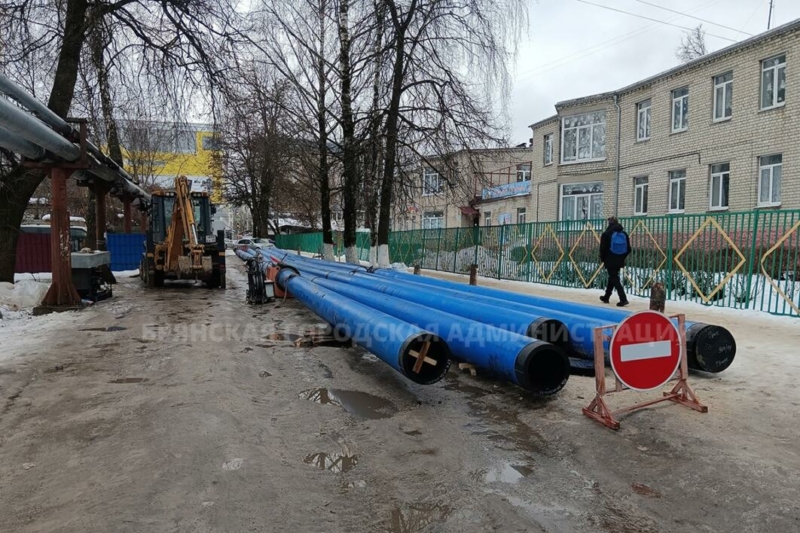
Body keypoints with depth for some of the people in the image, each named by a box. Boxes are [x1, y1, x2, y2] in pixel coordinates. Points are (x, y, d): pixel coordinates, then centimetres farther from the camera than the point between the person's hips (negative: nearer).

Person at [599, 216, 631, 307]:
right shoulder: (624, 234, 4)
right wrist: (622, 257, 17)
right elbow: (628, 249, 6)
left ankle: (623, 299, -14)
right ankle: (606, 297, 30)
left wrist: (602, 259, 6)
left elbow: (603, 248, -9)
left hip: (610, 261, -6)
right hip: (619, 261, 6)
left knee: (615, 280, -4)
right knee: (612, 278, 18)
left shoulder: (607, 234, -10)